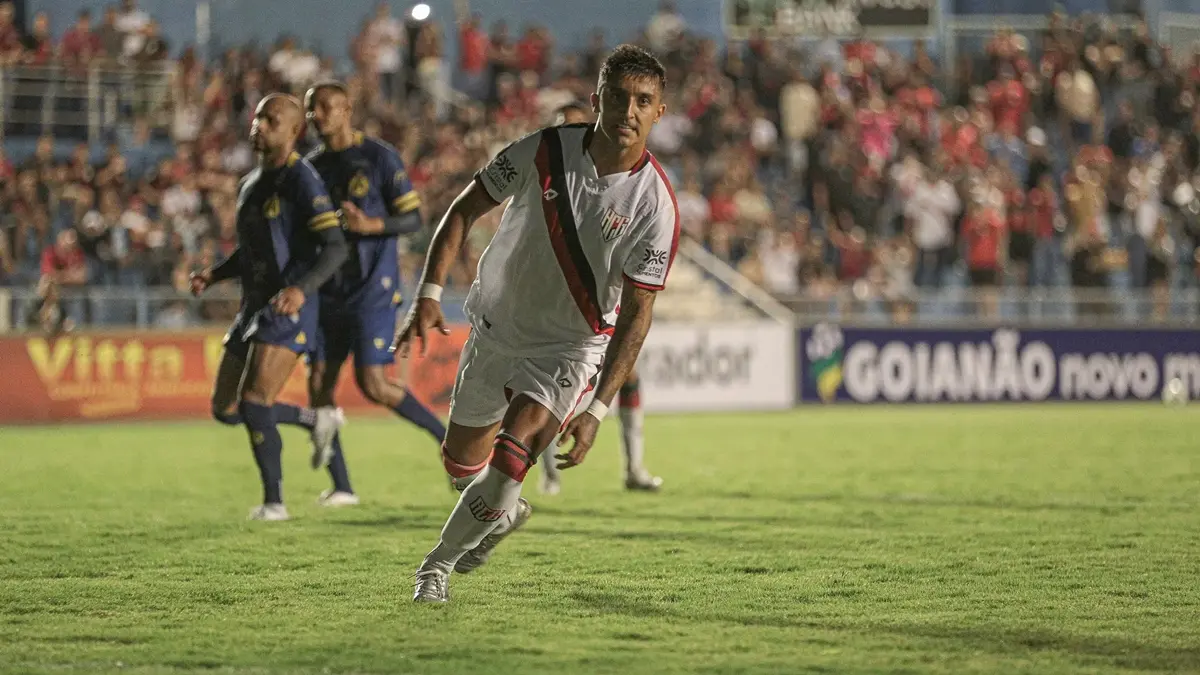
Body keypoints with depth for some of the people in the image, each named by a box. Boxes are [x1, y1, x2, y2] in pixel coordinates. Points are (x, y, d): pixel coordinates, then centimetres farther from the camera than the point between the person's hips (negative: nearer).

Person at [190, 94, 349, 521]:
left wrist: (302, 289, -34)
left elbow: (335, 248, -18)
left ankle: (274, 502, -8)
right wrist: (214, 275, 10)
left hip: (288, 311, -9)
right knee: (224, 407, 11)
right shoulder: (249, 185, 16)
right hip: (253, 308, 9)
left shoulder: (301, 180, -11)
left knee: (254, 404, -19)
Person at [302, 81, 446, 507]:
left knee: (374, 385, -13)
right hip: (330, 292, 6)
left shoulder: (379, 157, -6)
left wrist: (370, 225, -24)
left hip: (373, 291, -6)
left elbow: (413, 219, -7)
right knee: (319, 384, -1)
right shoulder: (312, 167, 12)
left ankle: (448, 437, 6)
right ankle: (341, 487, 5)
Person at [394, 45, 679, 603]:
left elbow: (636, 313, -18)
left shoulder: (655, 205, -20)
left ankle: (439, 562, -5)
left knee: (514, 449, -24)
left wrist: (596, 412, -23)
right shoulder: (546, 151, -16)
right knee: (462, 462, 15)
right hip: (496, 324, 3)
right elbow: (465, 209, -4)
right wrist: (430, 294, -16)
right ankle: (504, 513, 50)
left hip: (571, 343, -3)